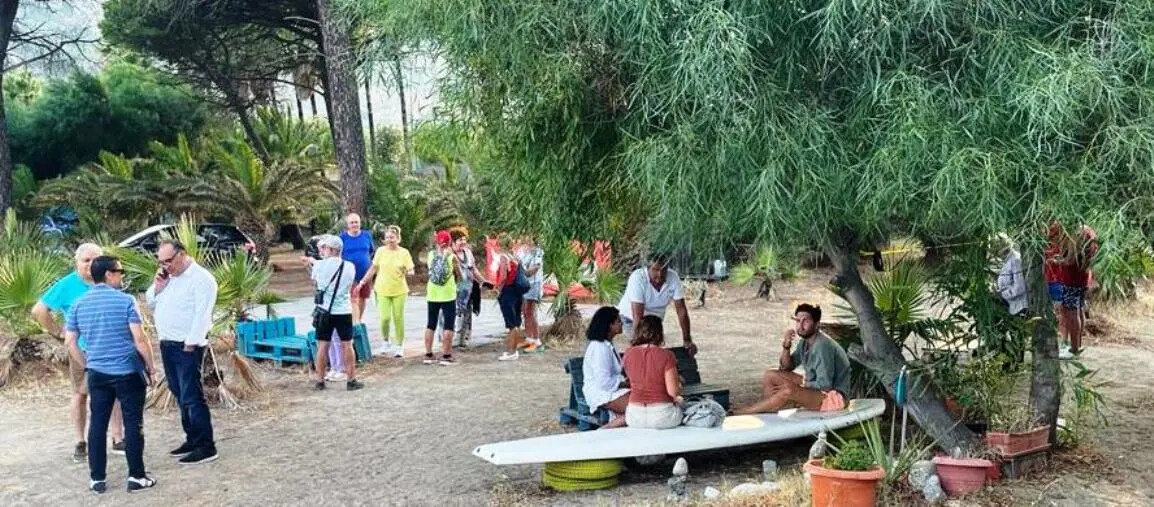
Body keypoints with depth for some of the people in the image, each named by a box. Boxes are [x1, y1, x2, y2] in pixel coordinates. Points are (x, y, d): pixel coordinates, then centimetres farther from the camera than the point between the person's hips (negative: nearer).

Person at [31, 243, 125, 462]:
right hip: (82, 351, -2)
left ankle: (118, 439, 14)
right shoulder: (67, 286, -10)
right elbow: (38, 311, -4)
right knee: (80, 395, 7)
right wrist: (59, 332, -5)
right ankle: (81, 443, 18)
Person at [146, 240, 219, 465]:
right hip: (167, 345, 8)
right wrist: (158, 285, 3)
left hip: (186, 347, -8)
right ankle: (192, 439, 23)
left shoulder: (201, 278, -11)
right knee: (181, 396, 13)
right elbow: (151, 303, 21)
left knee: (192, 397, -9)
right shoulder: (168, 278, 16)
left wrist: (190, 344, -19)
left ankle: (206, 447, -5)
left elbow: (201, 315, -16)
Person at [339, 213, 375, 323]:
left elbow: (372, 251, 15)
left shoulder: (367, 235, 3)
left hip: (365, 274, 4)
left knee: (362, 298, 13)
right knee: (353, 299, -11)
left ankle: (358, 321, 28)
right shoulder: (343, 237, -5)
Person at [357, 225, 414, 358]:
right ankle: (386, 341, 20)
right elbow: (373, 268, 7)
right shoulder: (381, 251, -1)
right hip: (383, 290, 0)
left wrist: (408, 272, -25)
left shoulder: (404, 253, -4)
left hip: (399, 290, 0)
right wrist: (363, 281, 6)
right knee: (385, 317, -7)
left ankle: (399, 346, 17)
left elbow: (410, 271, -2)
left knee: (398, 318, 4)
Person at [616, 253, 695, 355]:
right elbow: (637, 315, -35)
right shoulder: (638, 278, -30)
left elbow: (681, 310, -16)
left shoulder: (673, 277, -18)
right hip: (629, 319, -4)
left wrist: (687, 340, -22)